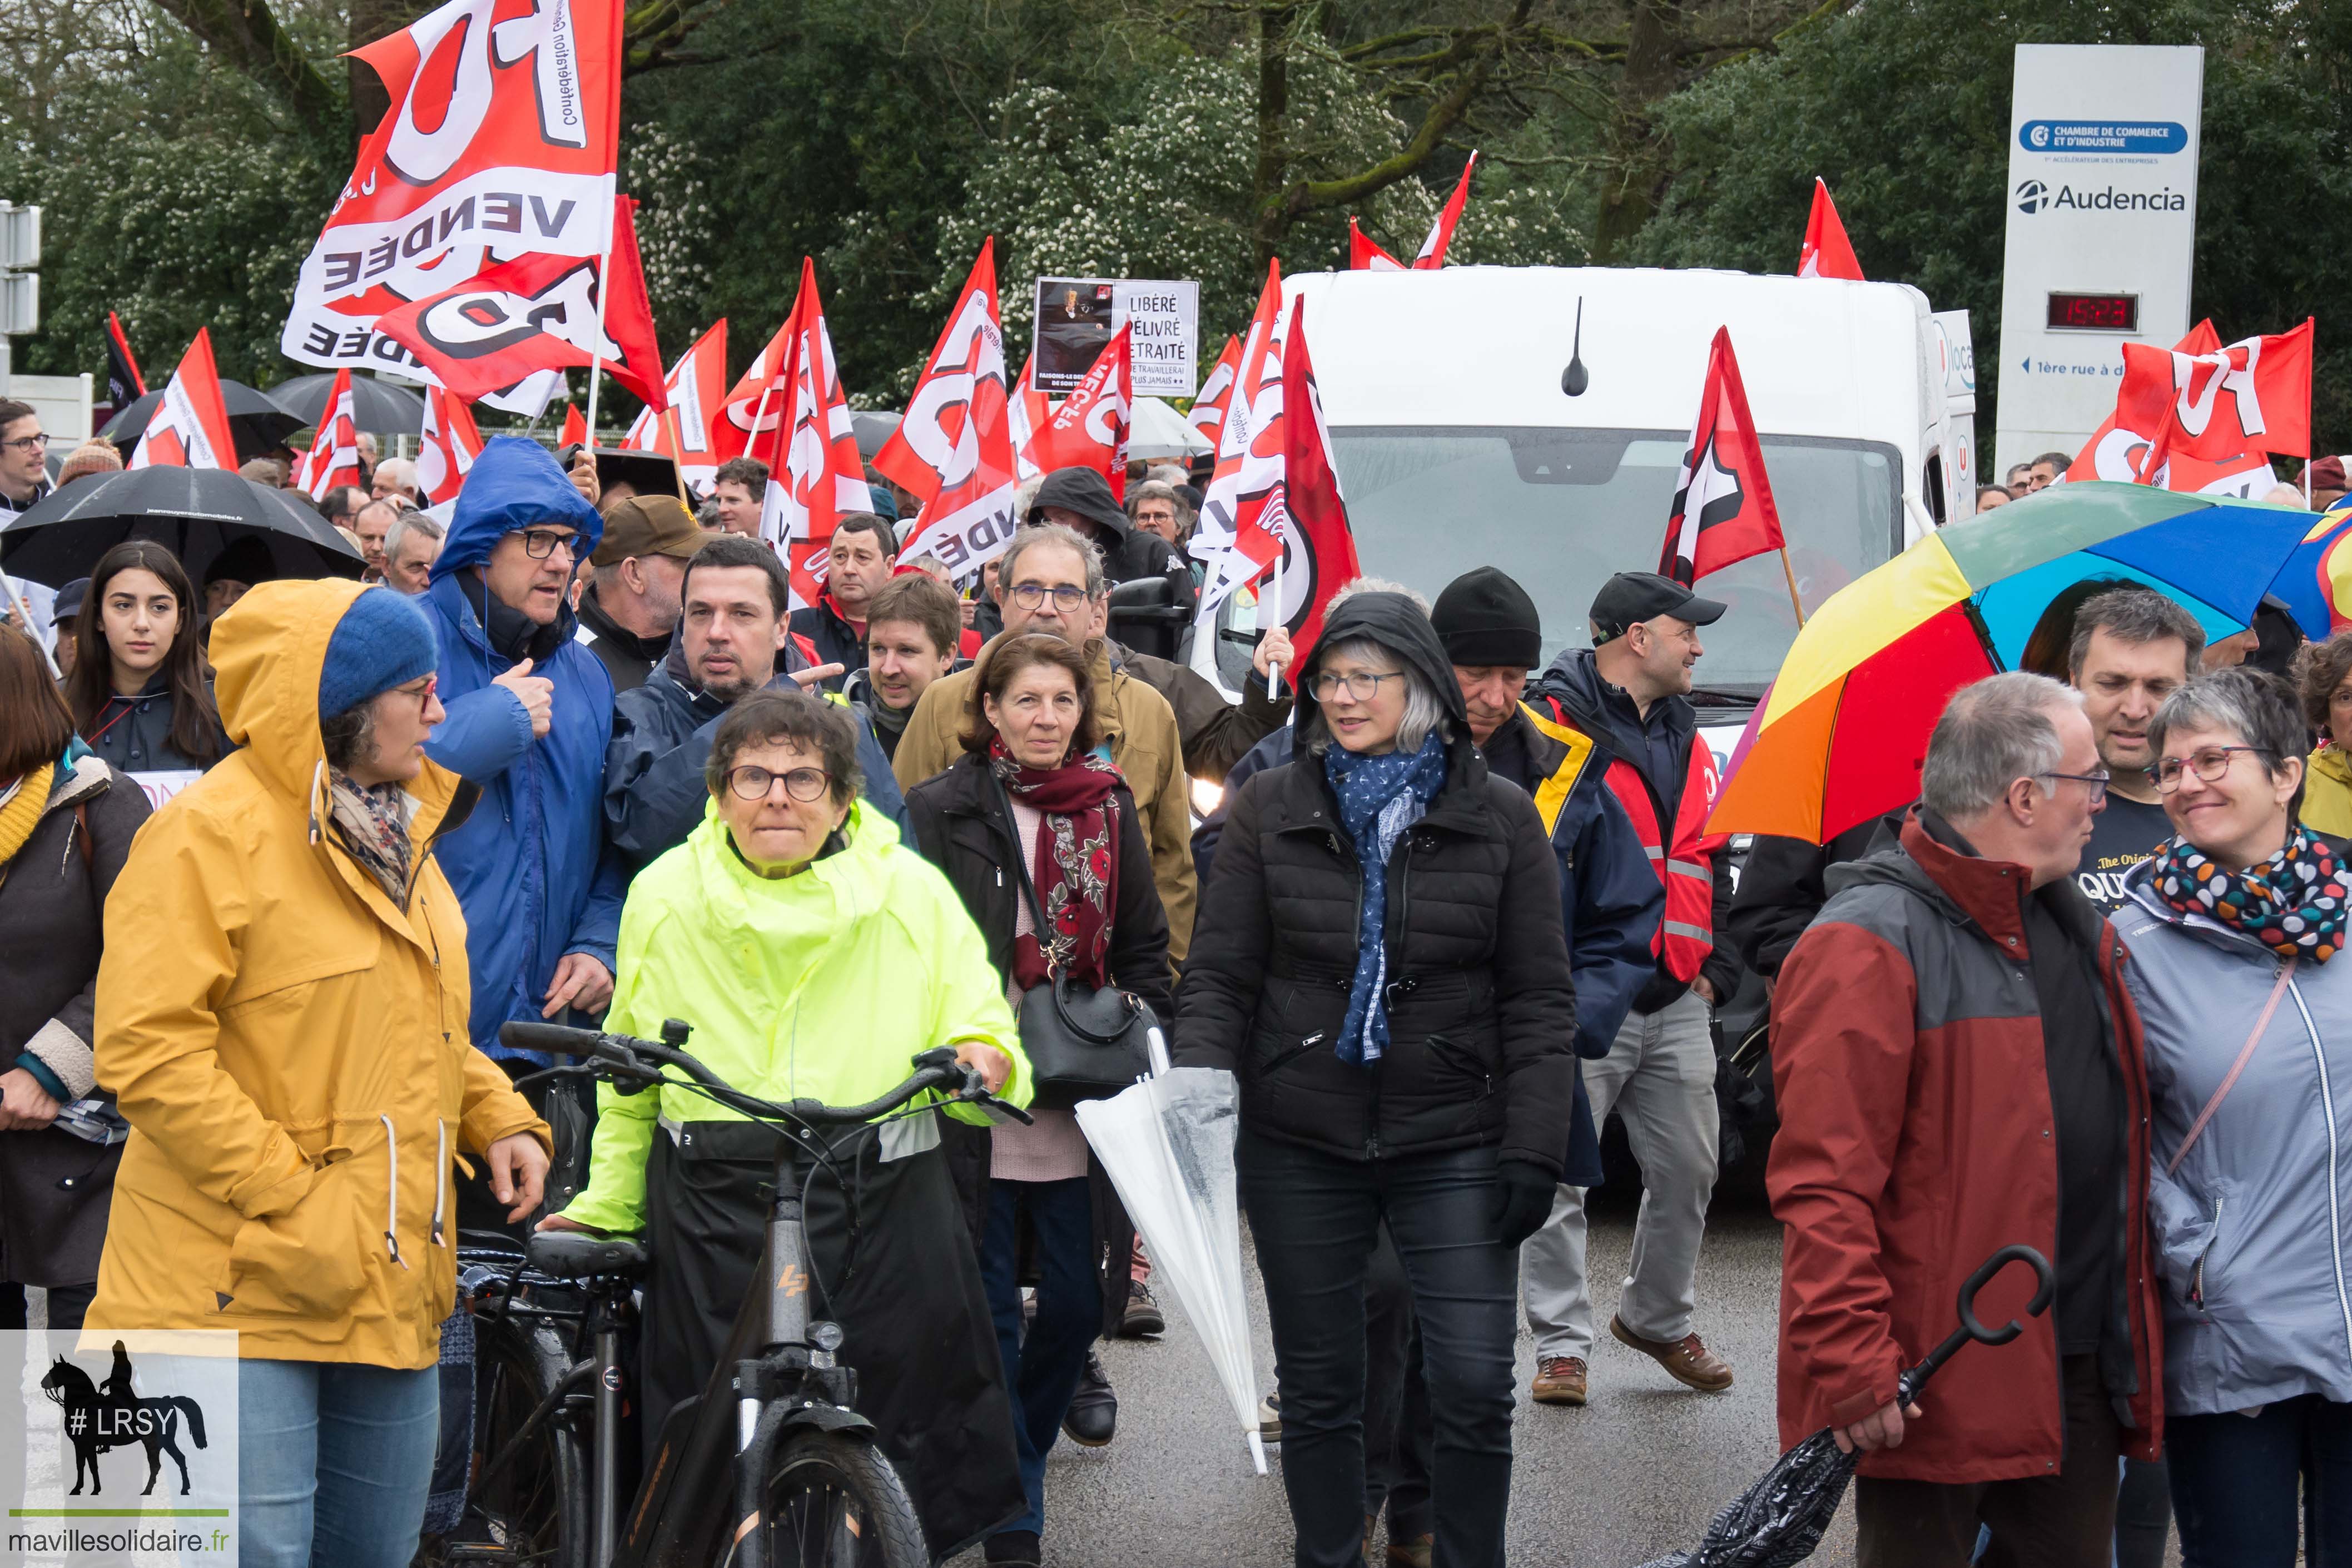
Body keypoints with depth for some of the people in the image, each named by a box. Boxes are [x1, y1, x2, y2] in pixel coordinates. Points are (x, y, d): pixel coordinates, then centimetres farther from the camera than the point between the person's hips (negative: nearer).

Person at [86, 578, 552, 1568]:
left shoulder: (397, 834, 16)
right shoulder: (209, 834, -12)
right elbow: (147, 1050, -18)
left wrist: (497, 1119, 10)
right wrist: (288, 1198, -20)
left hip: (394, 1289, 8)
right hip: (241, 1289, -8)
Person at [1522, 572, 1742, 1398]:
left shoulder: (1686, 740, 19)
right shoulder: (1555, 726, -7)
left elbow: (1710, 859, 24)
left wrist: (1716, 966, 13)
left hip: (1678, 1002, 7)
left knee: (1687, 1171, 11)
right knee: (1562, 1176, -3)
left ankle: (1659, 1316, 28)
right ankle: (1563, 1342, 5)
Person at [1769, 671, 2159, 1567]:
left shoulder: (2079, 931, 15)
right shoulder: (1871, 947, -14)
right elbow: (1824, 1185, -20)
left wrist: (2132, 1335, 20)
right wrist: (1854, 1370, -24)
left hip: (2079, 1372, 8)